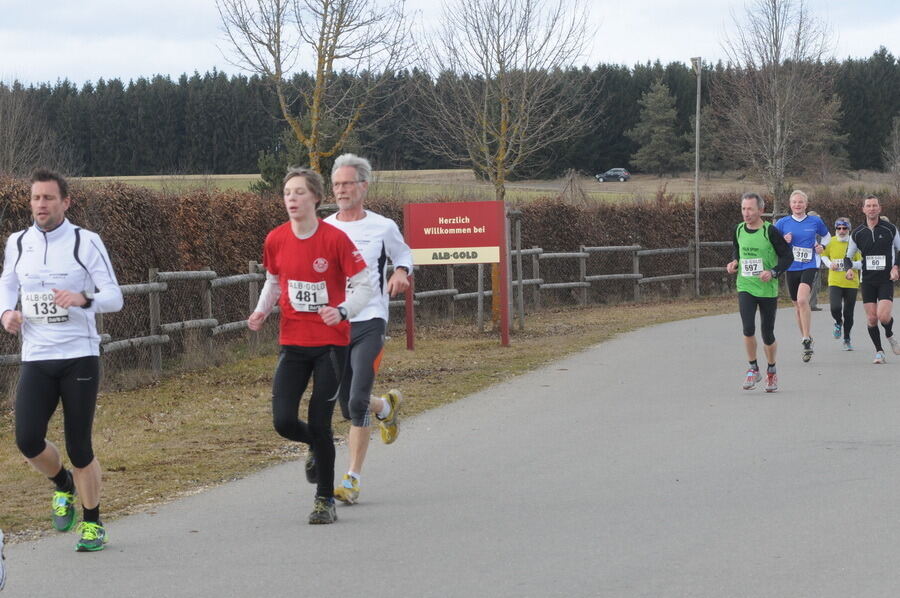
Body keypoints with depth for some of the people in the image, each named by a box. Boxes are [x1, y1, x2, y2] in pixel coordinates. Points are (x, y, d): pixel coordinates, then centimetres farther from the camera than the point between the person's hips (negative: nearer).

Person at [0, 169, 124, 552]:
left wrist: (83, 299, -26)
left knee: (79, 446, -1)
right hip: (35, 359, 3)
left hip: (79, 357, -3)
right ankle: (64, 484, 22)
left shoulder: (86, 243, -4)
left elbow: (114, 296, -5)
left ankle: (92, 523, 18)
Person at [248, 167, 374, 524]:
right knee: (283, 421, -9)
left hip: (330, 343, -3)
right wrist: (261, 312, 0)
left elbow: (363, 286, -7)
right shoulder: (276, 240, 0)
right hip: (292, 343, 3)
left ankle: (325, 500, 12)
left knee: (319, 423, -5)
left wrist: (342, 311, -26)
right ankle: (317, 447, 27)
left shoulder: (335, 239, -12)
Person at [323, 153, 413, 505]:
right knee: (347, 407, 10)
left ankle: (353, 479, -11)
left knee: (358, 402, -16)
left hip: (369, 322, -4)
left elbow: (403, 254, 18)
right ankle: (387, 406, 45)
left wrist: (401, 272, -4)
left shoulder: (383, 228, 1)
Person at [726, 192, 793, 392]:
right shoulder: (738, 230, 3)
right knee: (748, 329, -15)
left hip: (768, 290, -2)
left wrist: (773, 272, -20)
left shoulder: (770, 231, -10)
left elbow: (787, 256, -6)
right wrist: (734, 263, 2)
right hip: (745, 288, 2)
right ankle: (753, 369, 2)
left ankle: (771, 371, 28)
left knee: (767, 334, 6)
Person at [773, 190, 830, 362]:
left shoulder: (815, 221, 4)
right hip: (791, 268, 3)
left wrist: (821, 245, 3)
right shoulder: (783, 223, 3)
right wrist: (783, 241, -11)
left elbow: (826, 235, 23)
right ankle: (806, 338, 28)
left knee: (802, 299, -24)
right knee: (797, 306, 11)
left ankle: (806, 340, -21)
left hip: (809, 267, -3)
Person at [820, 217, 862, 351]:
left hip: (851, 283, 0)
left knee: (848, 313, 6)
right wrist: (829, 264, -2)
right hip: (834, 282, 0)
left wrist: (851, 264, -21)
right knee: (835, 308, -19)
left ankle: (847, 340, 25)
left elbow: (861, 263, -1)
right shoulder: (831, 242, 0)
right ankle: (838, 323, 17)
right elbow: (824, 255, 18)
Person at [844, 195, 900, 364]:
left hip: (886, 280, -2)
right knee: (871, 318, -2)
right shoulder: (857, 233, 4)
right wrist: (849, 269, -8)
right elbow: (848, 256, 13)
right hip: (867, 280, 2)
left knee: (883, 316, -17)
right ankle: (879, 351, 14)